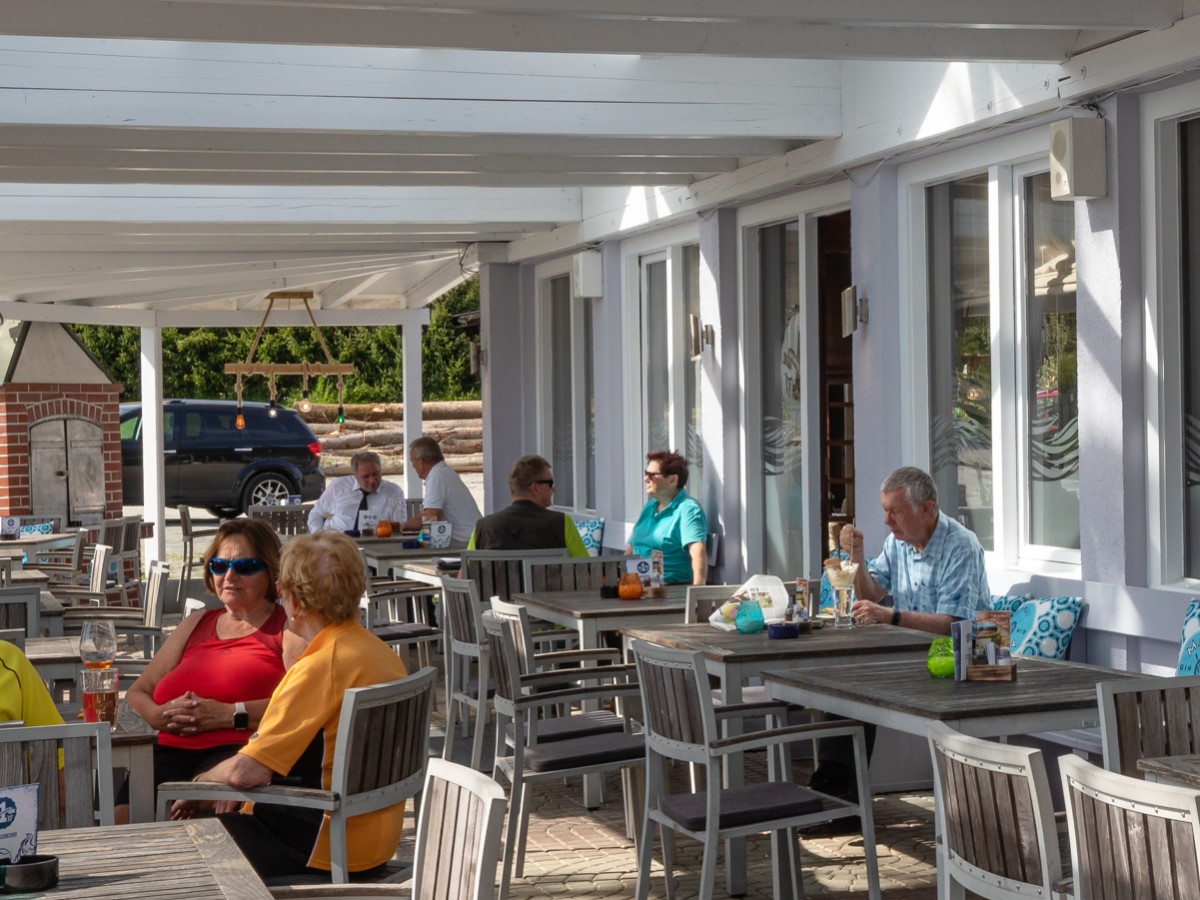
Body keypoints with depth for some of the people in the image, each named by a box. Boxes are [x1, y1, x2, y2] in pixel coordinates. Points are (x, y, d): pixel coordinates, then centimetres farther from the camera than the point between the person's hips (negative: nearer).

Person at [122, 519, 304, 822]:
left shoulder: (289, 627, 13)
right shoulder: (196, 625, 32)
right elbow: (136, 693, 27)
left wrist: (231, 714, -14)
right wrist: (160, 715, 3)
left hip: (239, 749, -4)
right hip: (173, 749, 5)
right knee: (122, 816, -27)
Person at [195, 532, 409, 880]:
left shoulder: (320, 668, -23)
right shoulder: (383, 653, 5)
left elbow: (247, 771, -24)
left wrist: (204, 781, -3)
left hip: (331, 847, -9)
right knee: (236, 818, 24)